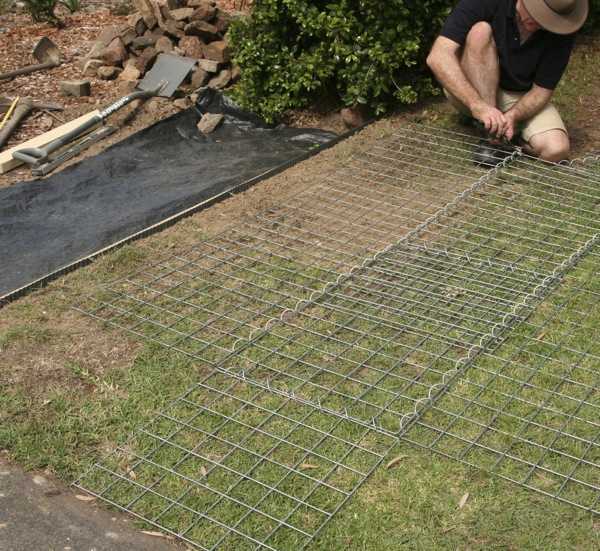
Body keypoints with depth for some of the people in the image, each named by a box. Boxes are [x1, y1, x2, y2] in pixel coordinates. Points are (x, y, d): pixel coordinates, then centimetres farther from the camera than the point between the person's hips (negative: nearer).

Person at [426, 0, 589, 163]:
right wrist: (478, 106, -44)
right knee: (481, 31, -30)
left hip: (521, 97, 1)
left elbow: (542, 90, -12)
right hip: (469, 94, -1)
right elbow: (438, 57, -33)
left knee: (556, 150, -26)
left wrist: (512, 116, -32)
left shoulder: (562, 31, -19)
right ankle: (488, 133, -22)